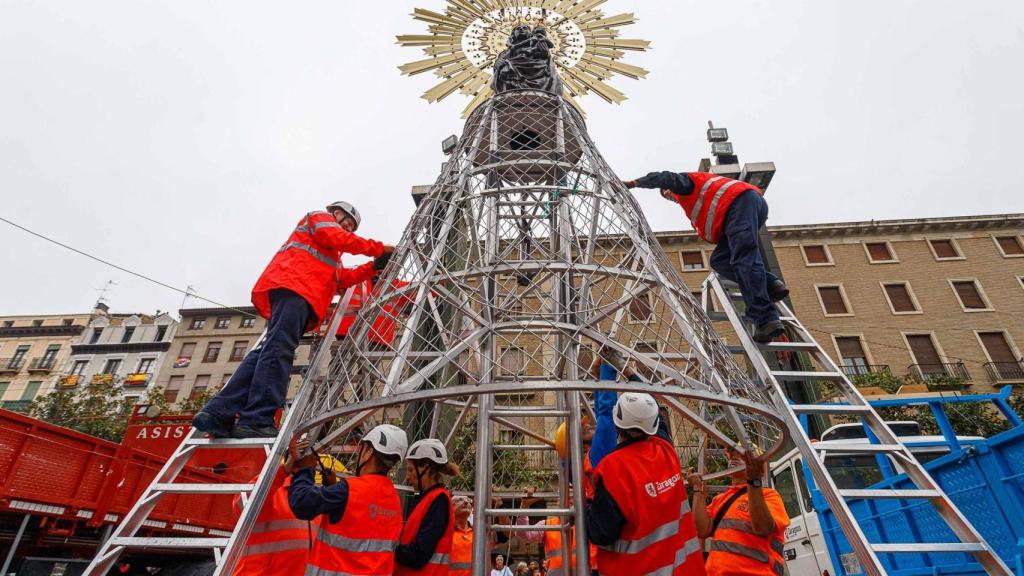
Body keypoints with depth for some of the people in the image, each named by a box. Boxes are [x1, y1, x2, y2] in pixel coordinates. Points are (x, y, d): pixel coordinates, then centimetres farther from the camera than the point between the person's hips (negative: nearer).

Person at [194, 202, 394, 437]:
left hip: (300, 291, 9)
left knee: (268, 350, -3)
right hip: (293, 285, -9)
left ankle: (218, 413, -10)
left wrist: (374, 267, 17)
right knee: (279, 349, -20)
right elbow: (339, 239, -3)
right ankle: (257, 420, -29)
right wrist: (377, 249, 2)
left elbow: (344, 278, 24)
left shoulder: (331, 258, 42)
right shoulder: (319, 217, 19)